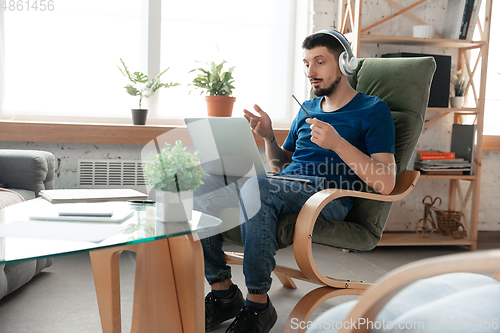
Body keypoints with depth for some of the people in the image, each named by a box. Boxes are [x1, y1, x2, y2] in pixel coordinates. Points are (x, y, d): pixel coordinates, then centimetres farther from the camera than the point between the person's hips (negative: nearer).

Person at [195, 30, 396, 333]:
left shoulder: (373, 110, 4)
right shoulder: (308, 109, 25)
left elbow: (386, 183, -8)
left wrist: (337, 143, -17)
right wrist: (269, 137, 7)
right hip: (285, 187, 7)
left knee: (256, 188, -36)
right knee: (203, 186, -16)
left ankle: (258, 304, -22)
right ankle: (222, 293, -6)